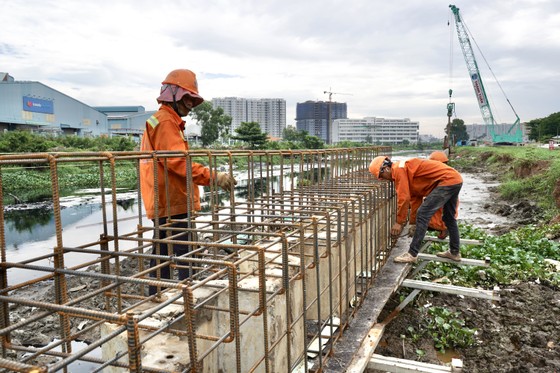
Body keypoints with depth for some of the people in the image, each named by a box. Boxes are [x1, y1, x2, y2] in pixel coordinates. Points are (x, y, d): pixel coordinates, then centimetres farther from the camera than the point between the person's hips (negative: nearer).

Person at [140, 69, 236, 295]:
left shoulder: (157, 122, 23)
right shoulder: (165, 122, -11)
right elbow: (179, 162, -23)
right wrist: (213, 177, -26)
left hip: (164, 206, 11)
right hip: (173, 205, -11)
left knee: (162, 257, 15)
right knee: (187, 259, -8)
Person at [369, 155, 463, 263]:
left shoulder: (399, 169, -11)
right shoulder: (405, 169, 18)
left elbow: (404, 198, -16)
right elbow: (415, 197, 20)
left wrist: (399, 222, -7)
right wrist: (414, 223, 21)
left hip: (447, 180, -11)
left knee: (423, 215, -10)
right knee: (449, 218, 23)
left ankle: (412, 254, -5)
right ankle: (454, 252, 36)